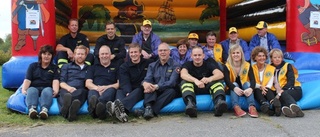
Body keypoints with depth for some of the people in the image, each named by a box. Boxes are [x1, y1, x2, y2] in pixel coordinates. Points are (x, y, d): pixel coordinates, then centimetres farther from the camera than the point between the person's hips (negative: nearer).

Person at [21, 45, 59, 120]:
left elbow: (55, 81, 1)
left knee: (47, 91, -36)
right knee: (31, 91, -34)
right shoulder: (33, 66, 22)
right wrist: (24, 90, -13)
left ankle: (44, 110, -63)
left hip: (47, 88, -1)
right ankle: (32, 109, -62)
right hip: (34, 88, 1)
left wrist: (55, 90, -21)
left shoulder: (54, 68, 20)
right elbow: (27, 80, 8)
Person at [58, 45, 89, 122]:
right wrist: (69, 88, -9)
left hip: (81, 91, 0)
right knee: (64, 93, -39)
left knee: (82, 92, -39)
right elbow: (61, 82, 15)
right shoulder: (66, 66, 30)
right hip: (66, 90, 1)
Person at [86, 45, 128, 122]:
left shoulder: (116, 67, 26)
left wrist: (107, 87, -10)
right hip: (95, 89, 1)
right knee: (92, 93, -35)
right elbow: (88, 83, 14)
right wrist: (97, 88, -10)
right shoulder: (93, 68, 30)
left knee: (111, 90, -36)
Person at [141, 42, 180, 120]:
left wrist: (157, 87, -29)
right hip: (154, 93, 2)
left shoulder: (175, 66, 3)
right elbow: (147, 79, -1)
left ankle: (148, 110, -49)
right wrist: (145, 83, -29)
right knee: (149, 85, -26)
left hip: (166, 93, -2)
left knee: (171, 91, -34)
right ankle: (148, 107, -52)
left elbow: (172, 82, -12)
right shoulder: (152, 66, 16)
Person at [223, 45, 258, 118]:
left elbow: (253, 80, -18)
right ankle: (236, 108, -52)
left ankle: (252, 107, -45)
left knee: (247, 83, -28)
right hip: (233, 90, -1)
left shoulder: (247, 65, -5)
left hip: (245, 89, 1)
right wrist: (235, 88, -44)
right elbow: (227, 80, -23)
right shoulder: (227, 66, -8)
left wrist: (250, 88, -42)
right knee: (235, 84, -30)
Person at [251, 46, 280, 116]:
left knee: (268, 90, -34)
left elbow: (271, 82, 0)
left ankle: (273, 103, -67)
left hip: (268, 90, 1)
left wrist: (266, 88, -22)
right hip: (257, 91, 0)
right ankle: (264, 104, -65)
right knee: (257, 90, -35)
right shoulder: (252, 68, 8)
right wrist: (260, 86, -23)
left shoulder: (271, 68, 13)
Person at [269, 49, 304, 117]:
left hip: (293, 89, -1)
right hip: (278, 93, 1)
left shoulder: (288, 66, 9)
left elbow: (291, 81, -5)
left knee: (283, 94, -36)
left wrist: (282, 91, -21)